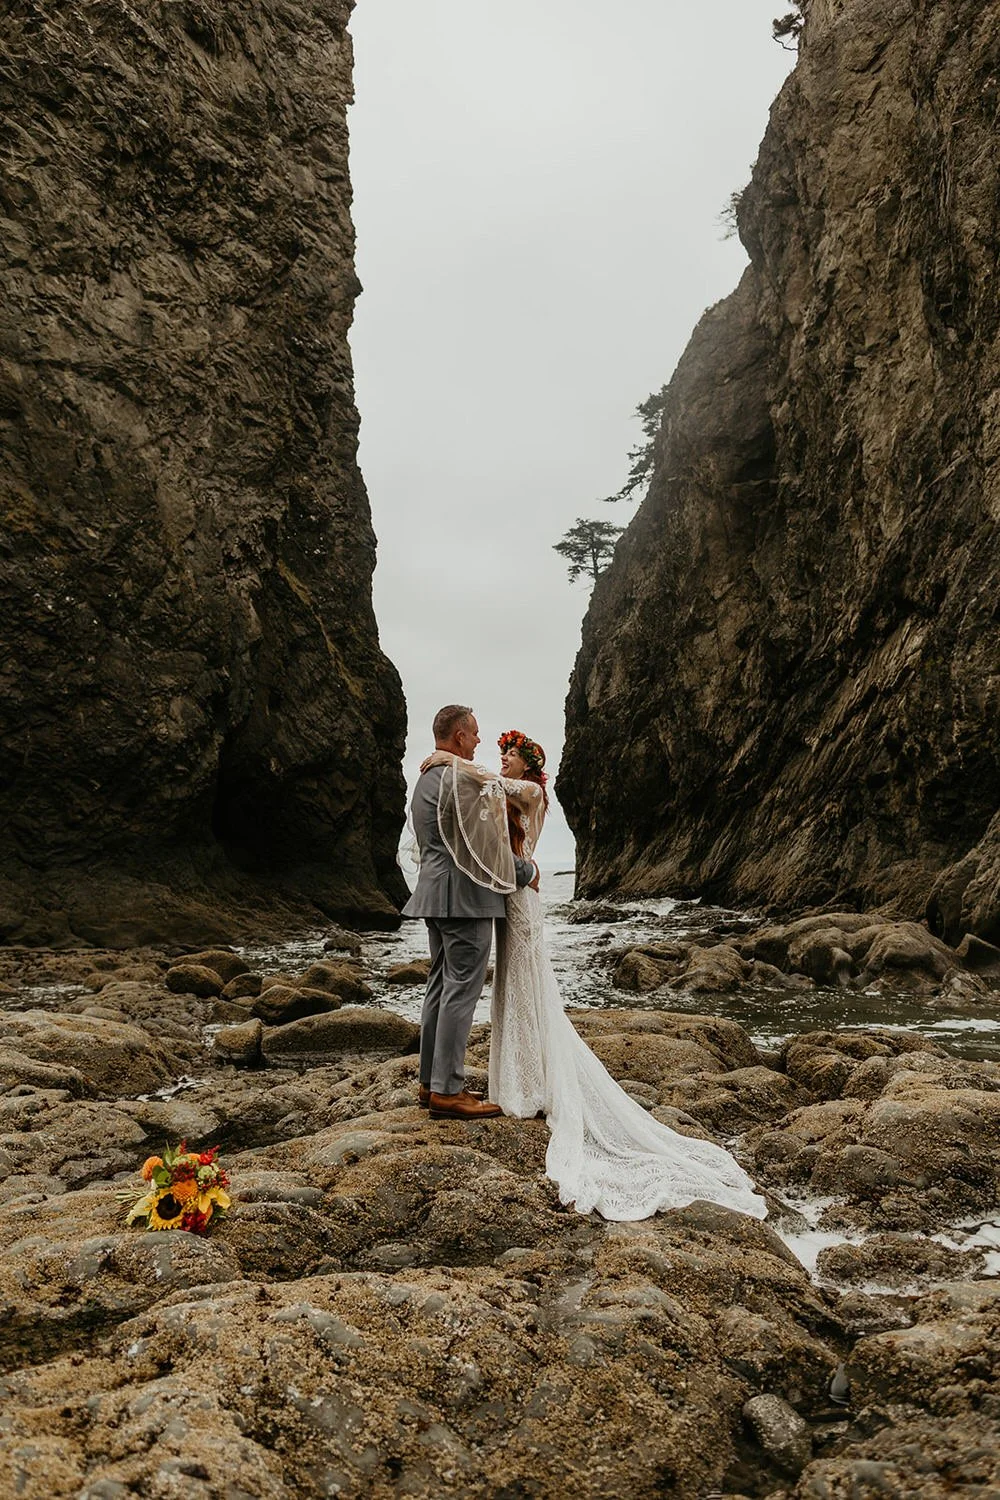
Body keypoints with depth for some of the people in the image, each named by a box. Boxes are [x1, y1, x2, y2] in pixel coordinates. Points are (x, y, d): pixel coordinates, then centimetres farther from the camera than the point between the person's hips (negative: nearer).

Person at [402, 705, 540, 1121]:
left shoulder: (426, 778, 17)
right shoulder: (462, 778, -15)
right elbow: (486, 841, -16)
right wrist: (527, 871, 0)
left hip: (436, 894, 10)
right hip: (465, 896, -10)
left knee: (440, 985, 13)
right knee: (461, 990, -6)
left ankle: (430, 1082, 20)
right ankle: (447, 1091, -2)